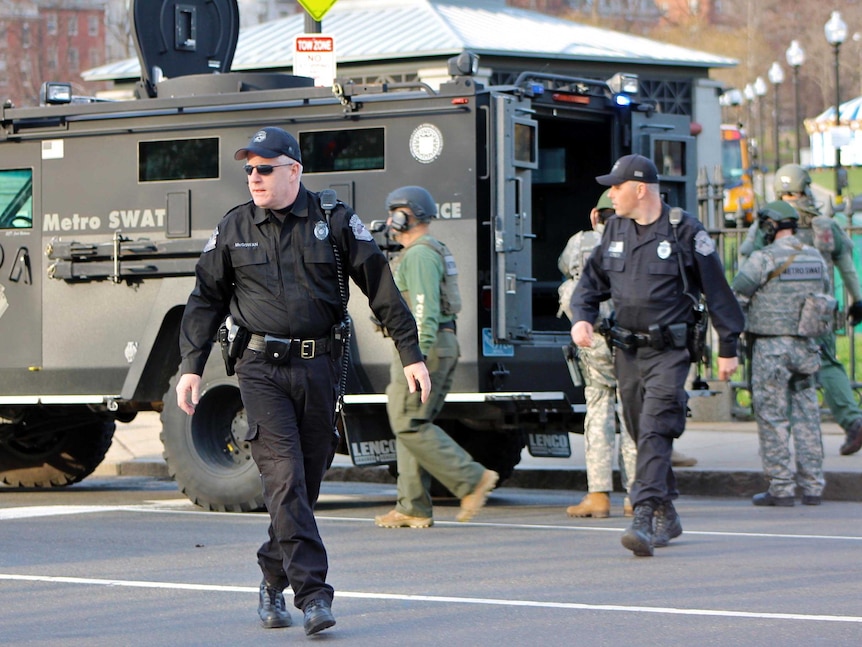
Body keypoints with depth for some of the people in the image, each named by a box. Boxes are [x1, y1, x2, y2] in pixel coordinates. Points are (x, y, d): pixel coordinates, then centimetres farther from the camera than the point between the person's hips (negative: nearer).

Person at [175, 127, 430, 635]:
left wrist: (411, 354, 0)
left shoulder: (335, 221, 1)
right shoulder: (234, 229, 6)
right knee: (284, 478, -13)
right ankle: (313, 594, -16)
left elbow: (382, 288, 3)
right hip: (262, 369, -1)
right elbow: (206, 301, 11)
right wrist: (191, 368, 4)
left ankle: (274, 582, 25)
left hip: (320, 368, 1)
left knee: (307, 482, 6)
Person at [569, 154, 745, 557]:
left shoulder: (685, 232, -7)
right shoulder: (615, 230, 10)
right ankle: (667, 517, 25)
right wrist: (581, 317, -2)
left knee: (655, 433, -17)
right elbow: (592, 279, 18)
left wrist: (728, 347, -1)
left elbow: (717, 292, -2)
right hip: (627, 352, 6)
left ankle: (644, 520, -24)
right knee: (641, 435, 11)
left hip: (669, 352, -6)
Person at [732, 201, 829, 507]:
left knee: (772, 418, 0)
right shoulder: (816, 258, 7)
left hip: (770, 347, -5)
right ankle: (812, 486, 10)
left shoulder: (764, 258, -12)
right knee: (807, 416, 10)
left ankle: (781, 489, -1)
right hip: (805, 347, 5)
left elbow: (735, 298, -11)